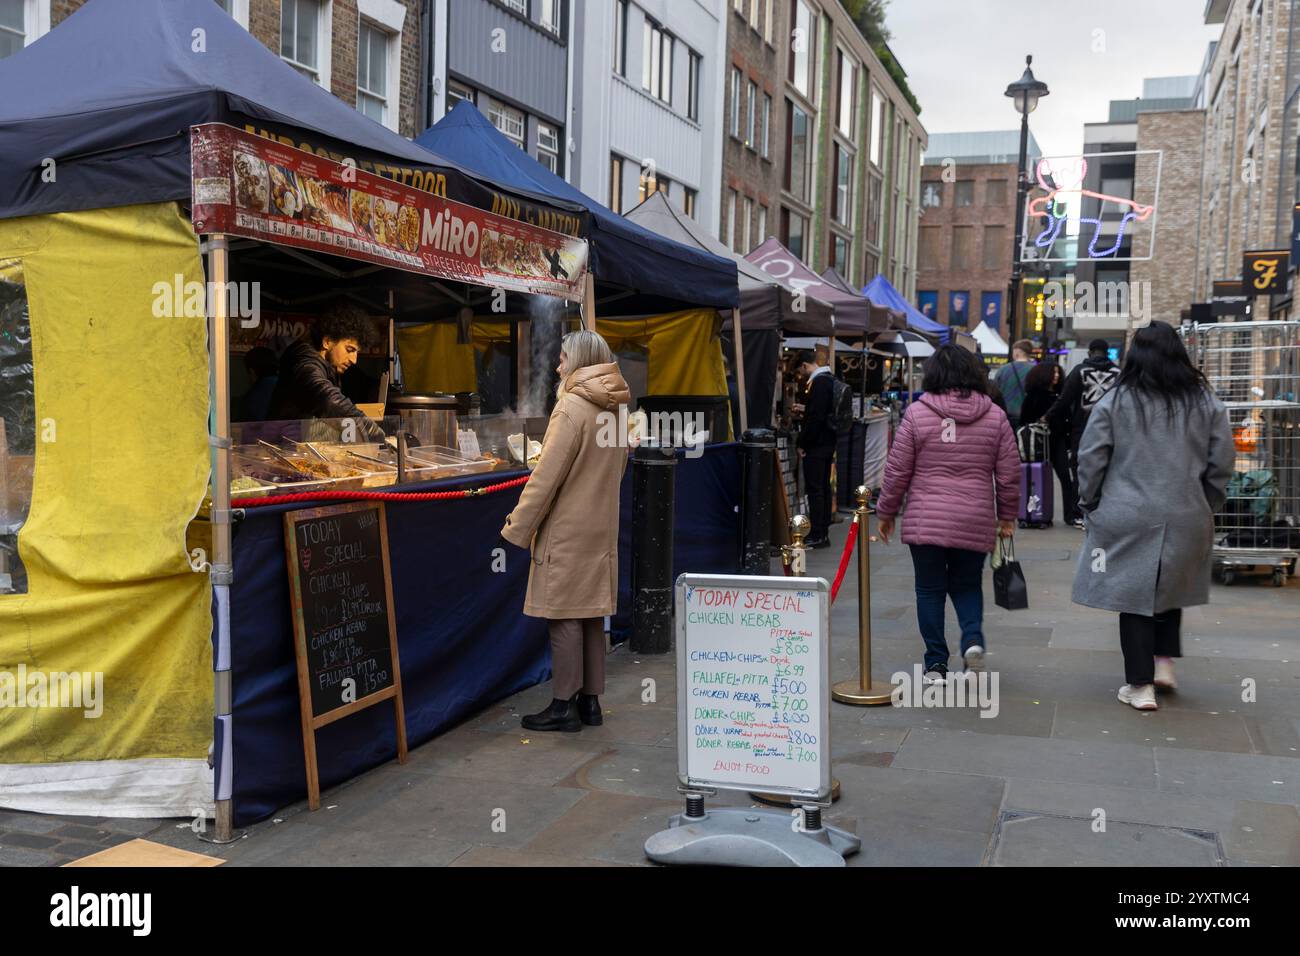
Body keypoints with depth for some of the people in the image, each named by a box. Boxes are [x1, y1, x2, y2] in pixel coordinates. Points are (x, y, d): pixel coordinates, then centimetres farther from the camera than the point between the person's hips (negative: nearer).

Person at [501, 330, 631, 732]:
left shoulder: (572, 407, -16)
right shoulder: (613, 409, 8)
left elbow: (546, 476, -17)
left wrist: (518, 527, -10)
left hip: (566, 530, -8)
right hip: (602, 529, 8)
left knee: (564, 617, -1)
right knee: (591, 615, 12)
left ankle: (565, 705, 5)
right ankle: (590, 700, 19)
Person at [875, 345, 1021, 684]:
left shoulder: (917, 414, -4)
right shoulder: (995, 416, 4)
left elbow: (897, 471, -1)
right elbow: (1009, 474, 6)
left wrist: (886, 512, 10)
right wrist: (1007, 516, 18)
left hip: (925, 521, -2)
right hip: (976, 524, 2)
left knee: (930, 589, 9)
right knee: (967, 585, 19)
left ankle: (936, 663, 10)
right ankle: (973, 638, -3)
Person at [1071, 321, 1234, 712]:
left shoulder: (1114, 401, -5)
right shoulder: (1206, 403, 3)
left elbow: (1090, 460, -4)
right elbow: (1221, 464, 6)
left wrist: (1091, 505, 9)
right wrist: (1204, 508, 18)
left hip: (1127, 518, -2)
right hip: (1186, 519, 3)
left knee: (1134, 595, 6)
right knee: (1171, 590, 23)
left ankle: (1140, 685, 8)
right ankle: (1164, 662, 20)